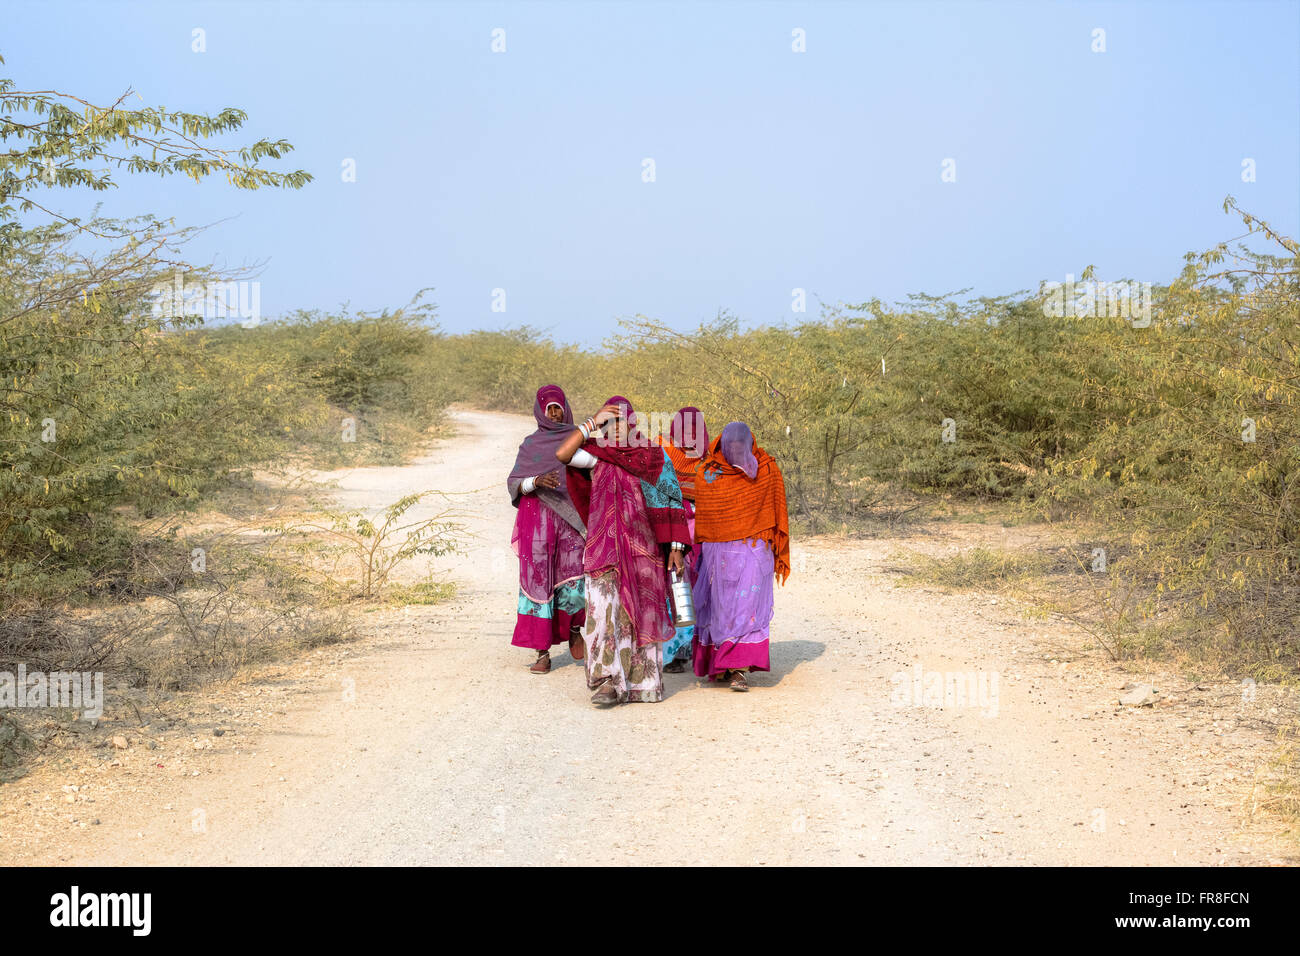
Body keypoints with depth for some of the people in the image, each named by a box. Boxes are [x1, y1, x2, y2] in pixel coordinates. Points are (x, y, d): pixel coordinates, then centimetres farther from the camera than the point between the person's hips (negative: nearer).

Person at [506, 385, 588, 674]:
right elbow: (514, 483, 3)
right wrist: (536, 481, -17)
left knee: (573, 584, -11)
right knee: (538, 582, -5)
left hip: (571, 518, 0)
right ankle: (543, 653, 0)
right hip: (537, 519, 0)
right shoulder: (531, 444, 10)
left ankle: (574, 626, 22)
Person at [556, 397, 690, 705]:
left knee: (643, 612, 5)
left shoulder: (654, 455, 3)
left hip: (644, 546, 0)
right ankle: (610, 683, -11)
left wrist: (676, 546, -1)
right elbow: (561, 454, -13)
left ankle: (643, 682, 14)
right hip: (606, 547, 0)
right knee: (605, 610, -11)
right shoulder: (597, 453, 4)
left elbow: (671, 502, 5)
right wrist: (593, 421, -10)